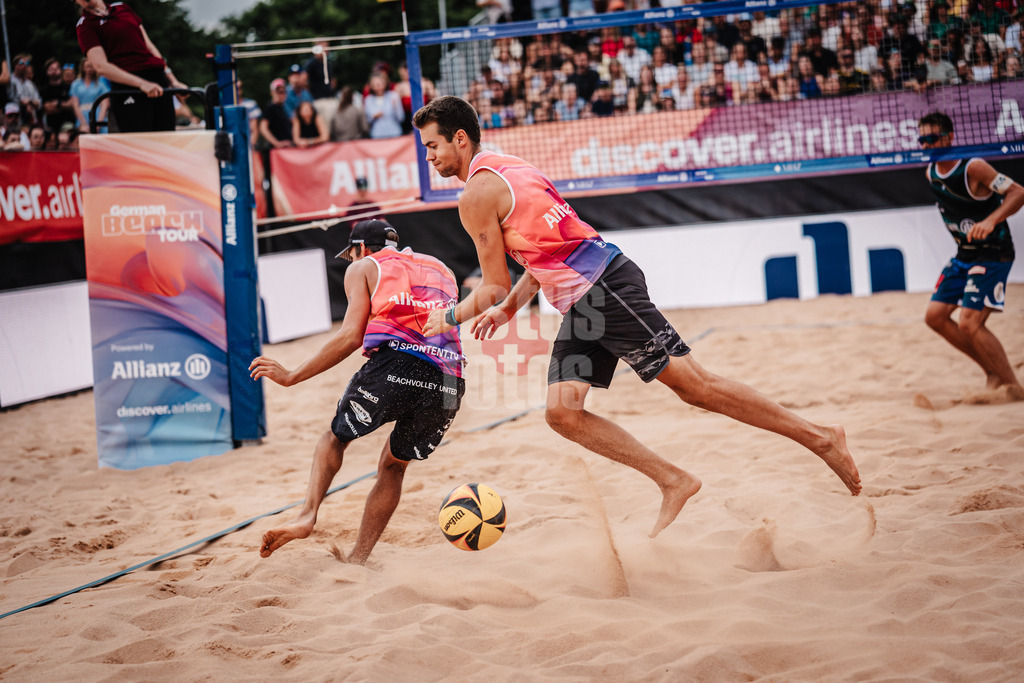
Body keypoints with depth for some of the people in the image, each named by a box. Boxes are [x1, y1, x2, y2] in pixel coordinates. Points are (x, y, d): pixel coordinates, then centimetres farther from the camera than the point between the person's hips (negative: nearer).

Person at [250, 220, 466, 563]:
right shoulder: (441, 269, 33)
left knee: (335, 438, 21)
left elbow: (352, 336, 5)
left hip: (394, 364, -4)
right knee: (394, 464, 24)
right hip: (447, 381, 4)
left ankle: (308, 514, -1)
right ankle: (357, 561, 16)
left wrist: (291, 376, 9)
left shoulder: (364, 267, 17)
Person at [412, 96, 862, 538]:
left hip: (604, 286, -10)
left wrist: (450, 318, 11)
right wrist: (506, 309, 24)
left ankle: (820, 438, 0)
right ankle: (674, 483, 3)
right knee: (562, 411, 1)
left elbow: (494, 287, -5)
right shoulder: (505, 169, 20)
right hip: (581, 303, 10)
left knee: (694, 386, -7)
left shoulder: (476, 195, -10)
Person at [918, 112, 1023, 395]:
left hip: (993, 252, -9)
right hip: (964, 254, 9)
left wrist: (990, 221, -38)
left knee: (969, 323, -18)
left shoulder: (973, 168, -20)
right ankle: (993, 372, 16)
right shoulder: (931, 173, 4)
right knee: (935, 315, 5)